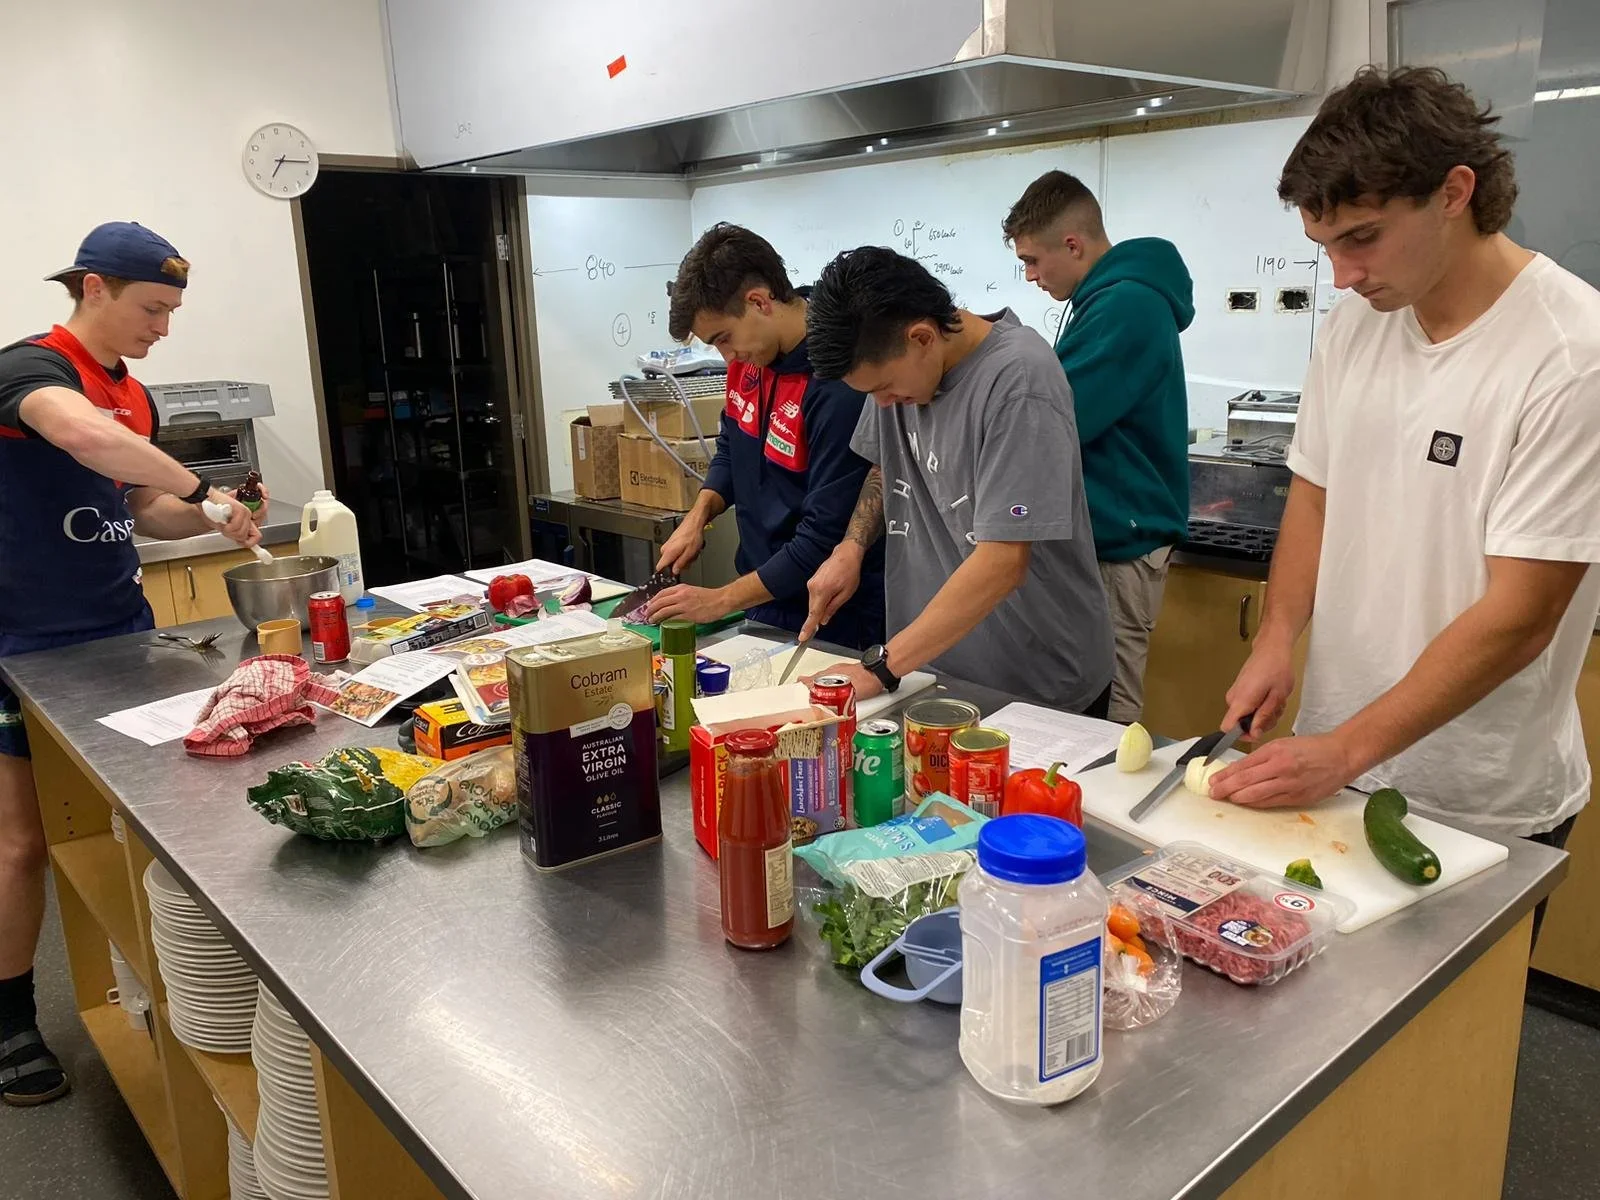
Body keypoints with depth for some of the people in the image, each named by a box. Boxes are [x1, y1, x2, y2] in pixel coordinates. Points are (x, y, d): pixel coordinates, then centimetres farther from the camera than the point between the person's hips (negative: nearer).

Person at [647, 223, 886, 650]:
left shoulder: (839, 387, -26)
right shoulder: (750, 358, -1)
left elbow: (825, 538, -24)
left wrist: (721, 600, -19)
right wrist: (700, 514, 0)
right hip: (764, 605, 7)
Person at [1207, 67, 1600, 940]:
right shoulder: (1354, 324, 0)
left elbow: (1517, 617, -20)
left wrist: (1345, 750, -21)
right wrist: (1277, 640, -5)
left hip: (1482, 811, -5)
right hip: (1334, 765, 5)